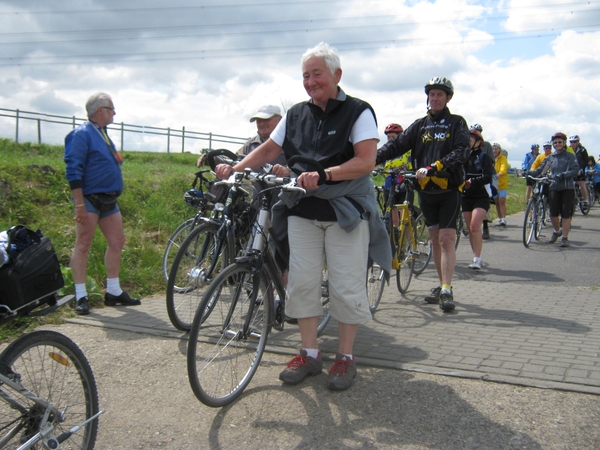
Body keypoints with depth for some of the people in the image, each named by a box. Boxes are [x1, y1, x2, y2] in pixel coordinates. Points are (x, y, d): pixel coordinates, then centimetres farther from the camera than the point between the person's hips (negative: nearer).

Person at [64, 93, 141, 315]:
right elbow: (73, 170, -17)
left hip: (109, 200, 9)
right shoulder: (82, 134, -10)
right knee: (83, 246, -4)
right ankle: (81, 297, 1)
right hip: (90, 199, -9)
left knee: (117, 242, 8)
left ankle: (113, 292, 17)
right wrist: (80, 205, -22)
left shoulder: (103, 134, 18)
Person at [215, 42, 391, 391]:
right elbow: (269, 150, 13)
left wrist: (324, 174, -30)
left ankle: (346, 357, 14)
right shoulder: (296, 114, 10)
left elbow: (366, 161, -16)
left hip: (345, 211, -4)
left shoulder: (358, 112, -5)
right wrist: (236, 167, -4)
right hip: (302, 210, 5)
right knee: (302, 282, 3)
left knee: (346, 286, -1)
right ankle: (310, 354, 17)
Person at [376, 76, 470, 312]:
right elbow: (397, 145, 1)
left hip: (449, 189, -4)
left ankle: (447, 291, -9)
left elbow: (461, 152, -15)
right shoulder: (420, 125, 11)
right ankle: (442, 286, 21)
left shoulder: (457, 123, 0)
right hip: (426, 190, 4)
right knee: (435, 239, 10)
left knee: (446, 239, -10)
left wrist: (433, 167, -28)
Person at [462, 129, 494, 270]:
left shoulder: (484, 157, -4)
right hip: (466, 196, 5)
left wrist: (471, 181, -29)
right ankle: (477, 258, 19)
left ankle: (477, 259, -14)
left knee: (475, 226, -18)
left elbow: (487, 177, -16)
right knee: (470, 229, 7)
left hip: (481, 196, -5)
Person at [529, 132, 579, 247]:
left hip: (567, 188, -3)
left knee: (565, 213, -4)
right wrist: (529, 173, -11)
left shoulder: (570, 156, 1)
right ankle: (557, 231, 27)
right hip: (554, 188, 3)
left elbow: (575, 170, -11)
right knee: (553, 213, 0)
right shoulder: (550, 158, 11)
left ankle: (565, 237, 4)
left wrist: (563, 175, -26)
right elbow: (541, 170, 6)